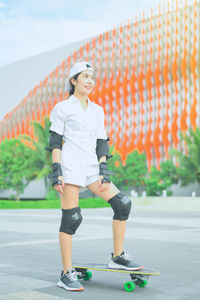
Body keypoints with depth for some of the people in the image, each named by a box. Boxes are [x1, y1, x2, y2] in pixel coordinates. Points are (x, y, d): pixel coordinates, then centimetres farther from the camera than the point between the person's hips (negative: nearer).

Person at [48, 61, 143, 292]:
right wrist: (56, 171, -11)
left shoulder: (97, 111, 18)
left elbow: (101, 142, 15)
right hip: (70, 166, -6)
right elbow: (55, 141, -2)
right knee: (71, 218, -7)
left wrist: (104, 170, 4)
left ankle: (118, 257, 8)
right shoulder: (62, 108, 3)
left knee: (122, 203, -4)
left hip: (91, 166, 6)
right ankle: (66, 274, 3)